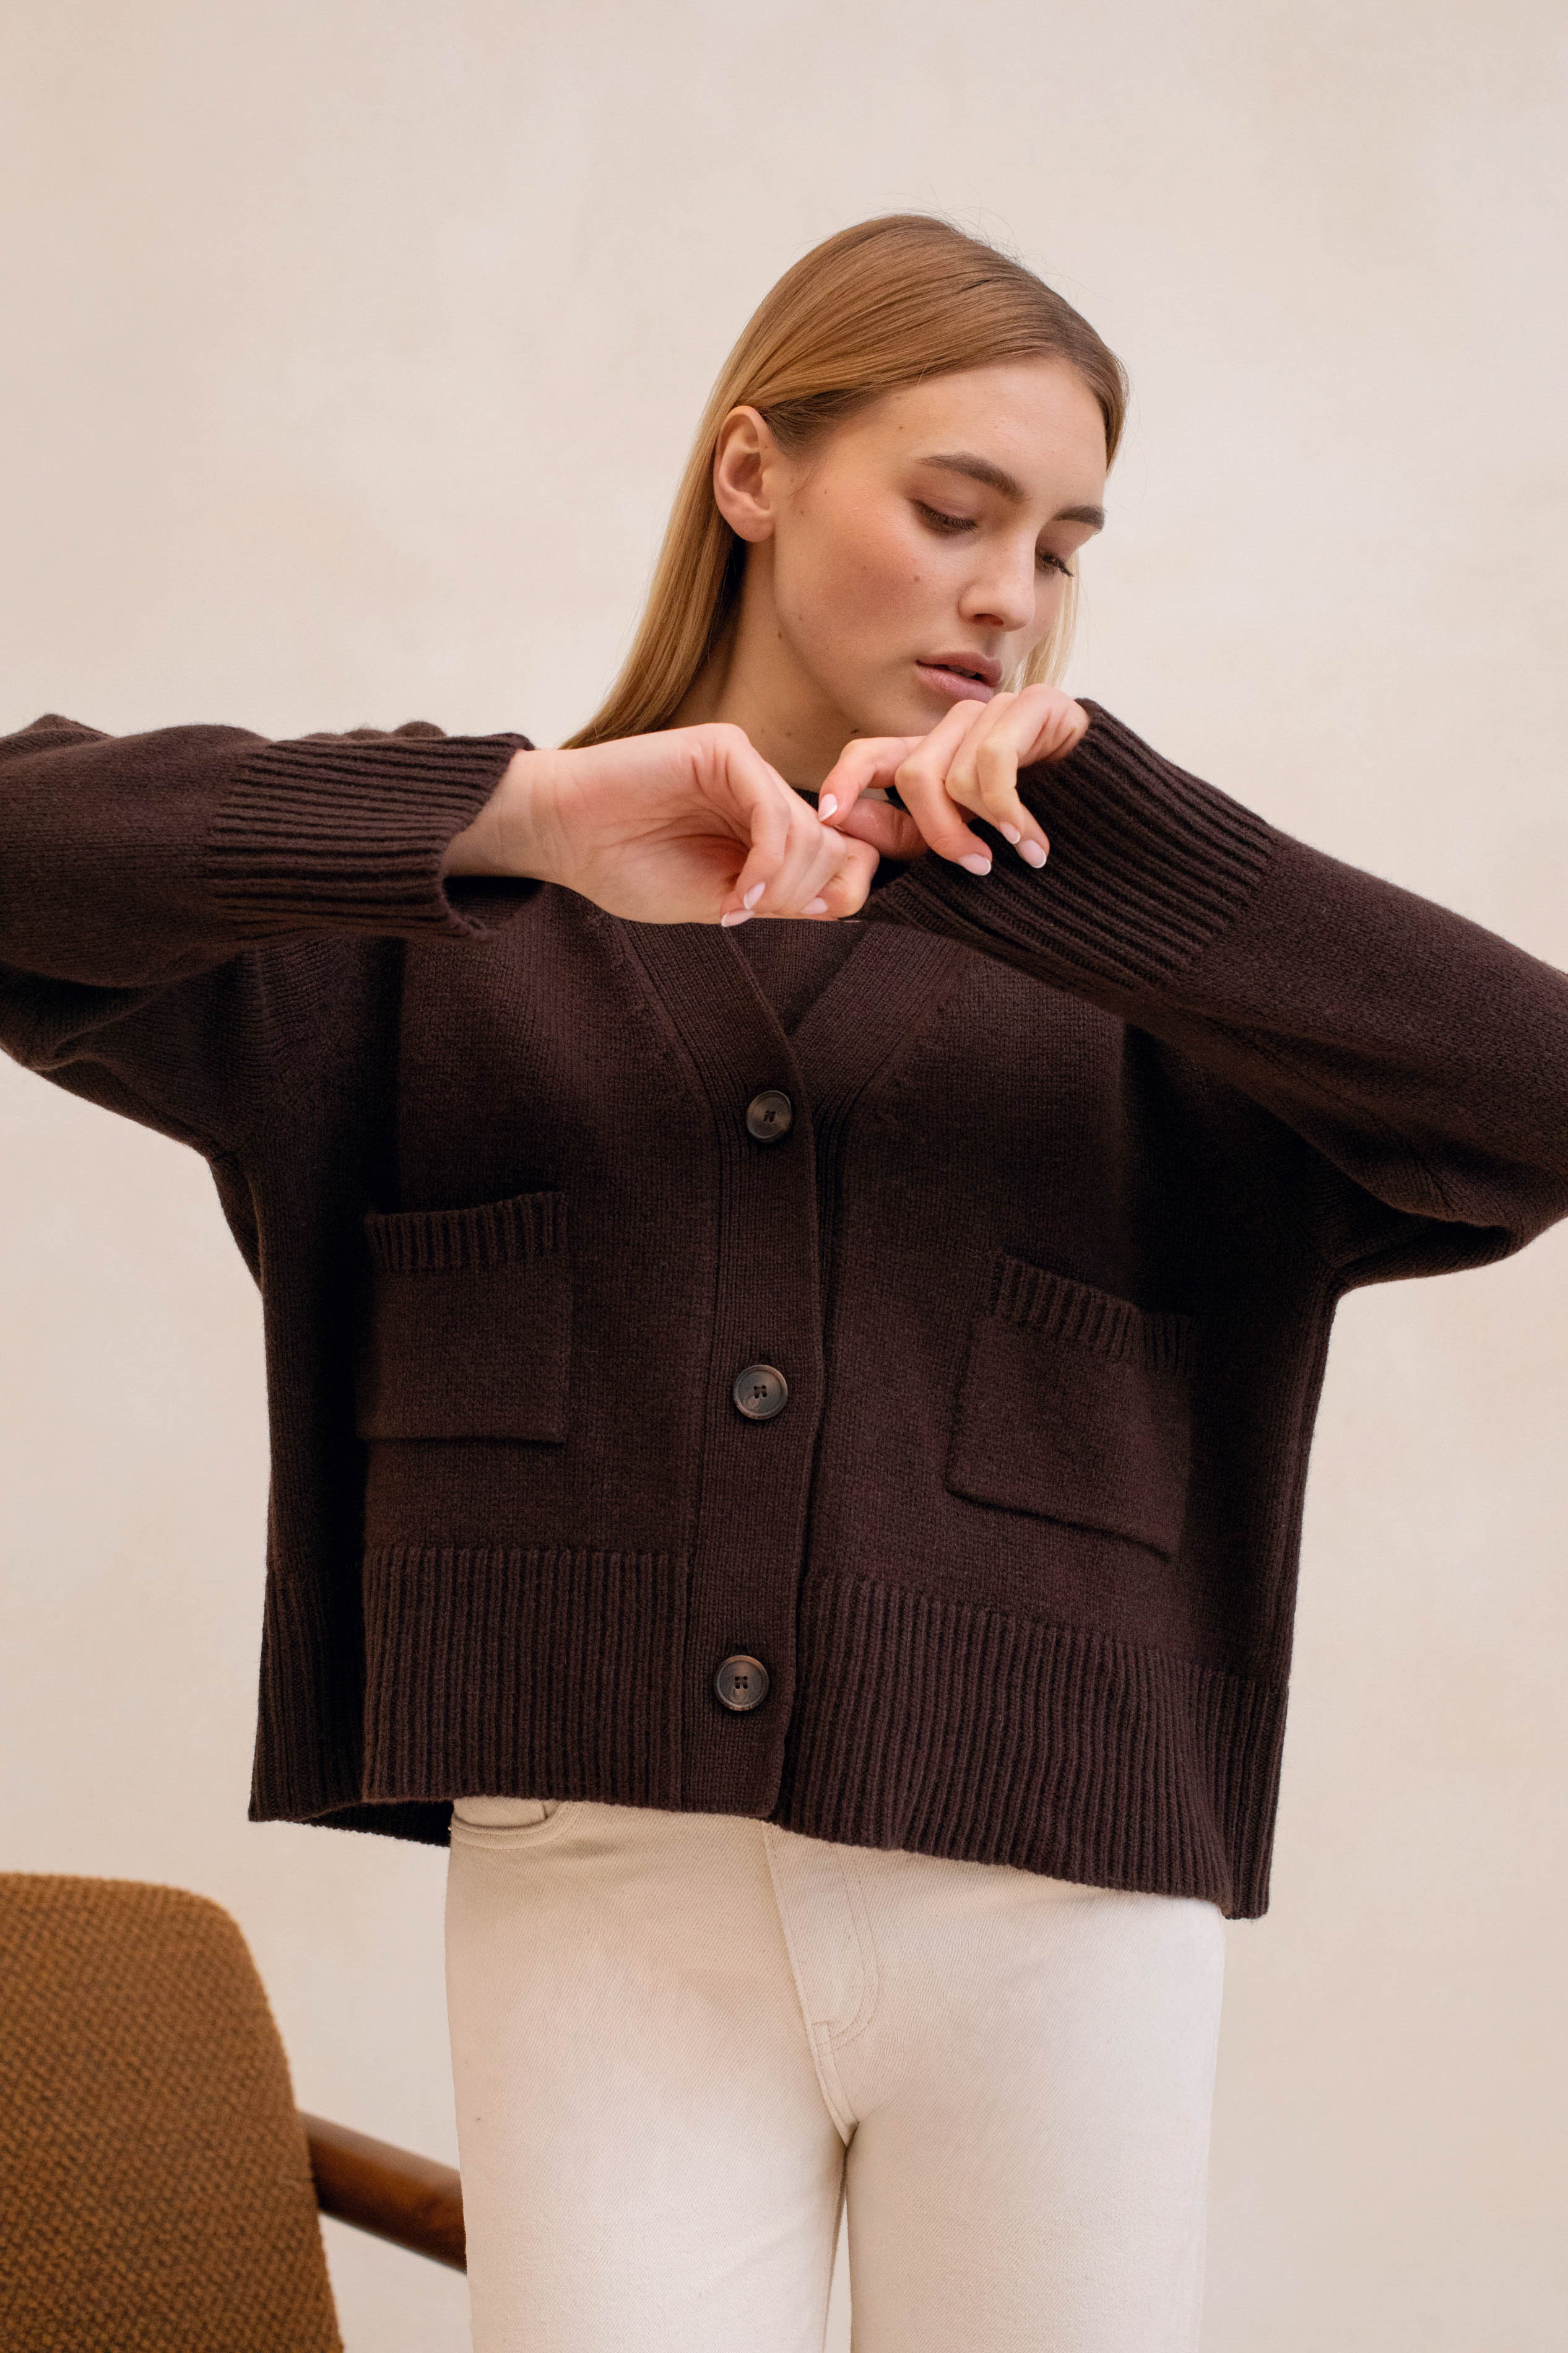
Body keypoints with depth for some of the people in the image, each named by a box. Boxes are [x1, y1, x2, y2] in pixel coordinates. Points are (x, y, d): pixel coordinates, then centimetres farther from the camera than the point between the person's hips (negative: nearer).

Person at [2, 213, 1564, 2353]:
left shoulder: (1110, 951, 9)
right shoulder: (445, 907, 8)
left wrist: (1092, 834, -12)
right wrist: (525, 818, -18)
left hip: (1054, 1916, 1)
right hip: (598, 1903, -1)